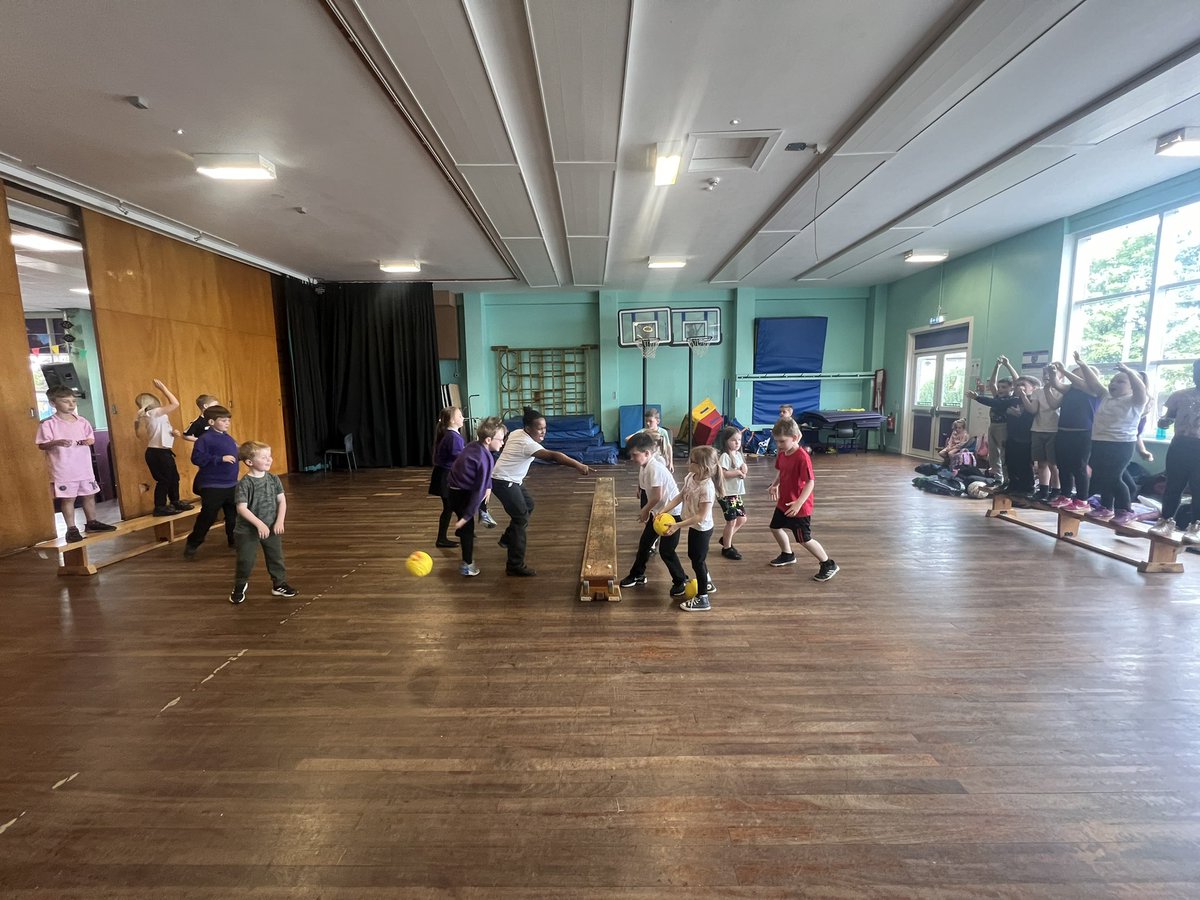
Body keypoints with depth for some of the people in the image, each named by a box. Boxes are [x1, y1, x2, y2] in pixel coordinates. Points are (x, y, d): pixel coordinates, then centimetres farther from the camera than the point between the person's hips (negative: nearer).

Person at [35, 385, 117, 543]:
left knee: (89, 495, 13)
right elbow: (41, 445, -9)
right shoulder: (48, 424, -8)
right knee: (67, 498, 2)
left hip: (84, 467, 5)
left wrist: (89, 441, -8)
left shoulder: (82, 421, 6)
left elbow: (91, 437, 14)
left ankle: (91, 522, 27)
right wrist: (57, 442, -27)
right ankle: (71, 529, 10)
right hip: (63, 469, -5)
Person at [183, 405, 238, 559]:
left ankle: (234, 540, 30)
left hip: (231, 484, 7)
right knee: (208, 517, -1)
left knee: (234, 515, 14)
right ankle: (192, 545, 17)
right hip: (212, 486, -7)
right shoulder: (205, 438, -13)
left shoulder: (228, 437, 10)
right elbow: (197, 459, -21)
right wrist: (221, 459, -25)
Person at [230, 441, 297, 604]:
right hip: (248, 530, -4)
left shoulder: (274, 479, -3)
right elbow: (242, 508, -22)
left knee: (276, 557, 11)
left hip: (271, 527, 4)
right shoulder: (244, 484, -17)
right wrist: (259, 524, -27)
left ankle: (279, 584, 26)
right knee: (246, 560, 6)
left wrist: (280, 521, -12)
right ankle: (239, 587, 30)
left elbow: (282, 500, -1)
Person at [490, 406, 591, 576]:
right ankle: (515, 566, -3)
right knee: (521, 519, -9)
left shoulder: (516, 433, 3)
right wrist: (578, 465, -52)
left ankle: (507, 538, 37)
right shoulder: (528, 444, -27)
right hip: (503, 482, -10)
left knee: (528, 506, 23)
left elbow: (503, 445, 23)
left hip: (510, 480, 10)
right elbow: (552, 456, -42)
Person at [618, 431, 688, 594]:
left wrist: (645, 511, -11)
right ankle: (637, 575, 34)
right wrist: (646, 510, 1)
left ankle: (681, 581, 20)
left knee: (666, 551, 0)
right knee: (644, 542, 17)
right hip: (658, 511, 9)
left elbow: (657, 496, -25)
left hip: (671, 512, -9)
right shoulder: (644, 466, 0)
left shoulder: (654, 468, -27)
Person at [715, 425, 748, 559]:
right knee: (732, 521, 0)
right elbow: (721, 473, -25)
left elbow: (744, 471, 14)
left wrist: (744, 469, -9)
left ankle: (725, 539, 31)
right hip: (726, 494, -8)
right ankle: (726, 548, 17)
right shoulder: (725, 456, -17)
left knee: (742, 519, 13)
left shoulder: (738, 455, 9)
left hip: (737, 493, 8)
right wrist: (738, 472, -18)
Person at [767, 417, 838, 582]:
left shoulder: (802, 457, -26)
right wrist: (774, 485, -3)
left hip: (799, 507, -9)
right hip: (783, 502, 9)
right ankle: (788, 555, 44)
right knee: (776, 527, 22)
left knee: (804, 539, 1)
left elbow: (810, 483, -26)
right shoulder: (781, 454, -1)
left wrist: (798, 503, -32)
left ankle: (829, 565, 18)